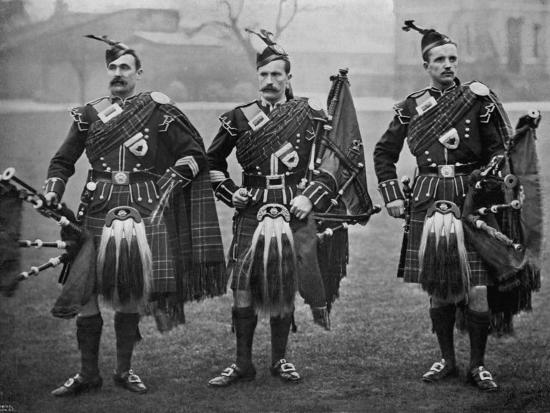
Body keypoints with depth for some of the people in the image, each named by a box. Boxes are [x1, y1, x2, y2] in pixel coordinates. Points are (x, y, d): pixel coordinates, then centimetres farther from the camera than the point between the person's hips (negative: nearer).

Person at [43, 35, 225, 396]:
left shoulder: (159, 112, 4)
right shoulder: (89, 114, 10)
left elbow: (194, 156, 4)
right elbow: (63, 160, 15)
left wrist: (167, 186, -6)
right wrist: (52, 193, -1)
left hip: (144, 210, -1)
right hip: (97, 208, 1)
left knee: (131, 292, 4)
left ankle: (125, 370, 17)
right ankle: (88, 373, 7)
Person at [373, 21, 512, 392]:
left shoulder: (479, 100, 2)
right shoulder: (412, 106, 7)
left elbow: (497, 151, 6)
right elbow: (384, 153, 17)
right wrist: (392, 196, 8)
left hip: (470, 200, -2)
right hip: (427, 202, 2)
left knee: (477, 291, -7)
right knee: (438, 290, 7)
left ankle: (478, 365, 8)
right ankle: (448, 360, 22)